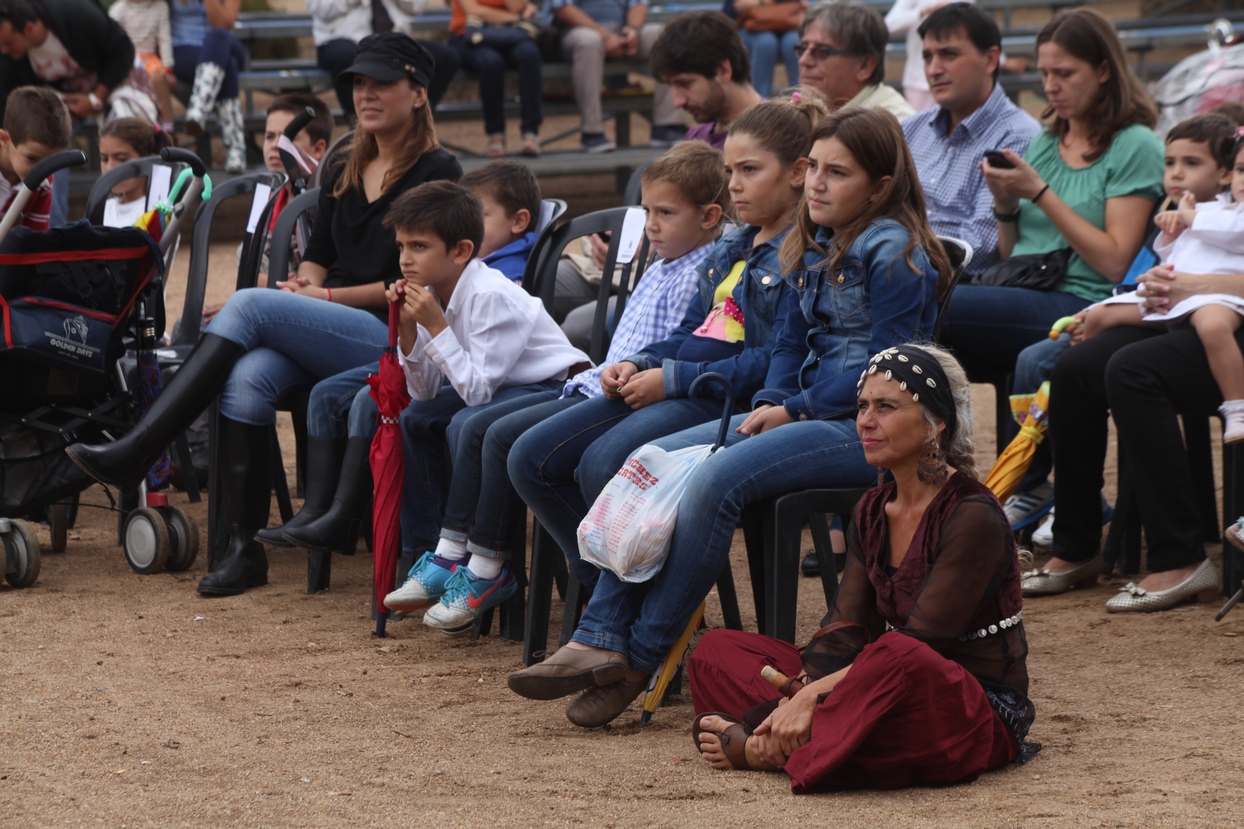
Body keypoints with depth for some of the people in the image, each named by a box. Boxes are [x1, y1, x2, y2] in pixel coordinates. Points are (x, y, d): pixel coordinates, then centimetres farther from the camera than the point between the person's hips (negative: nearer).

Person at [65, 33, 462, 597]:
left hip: (391, 338, -6)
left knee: (251, 305, -27)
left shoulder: (437, 174, 0)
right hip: (323, 336, 6)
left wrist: (331, 296, -7)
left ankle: (136, 452, -30)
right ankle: (244, 549, -29)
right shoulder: (344, 175, 22)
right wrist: (308, 282, 1)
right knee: (247, 379, -28)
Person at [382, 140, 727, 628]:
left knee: (506, 435, -19)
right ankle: (451, 554, 3)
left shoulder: (699, 279, -13)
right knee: (477, 426, 4)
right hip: (596, 388, 11)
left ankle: (488, 566, -9)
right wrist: (592, 378, 16)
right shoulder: (657, 272, 20)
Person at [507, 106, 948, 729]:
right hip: (805, 413, 9)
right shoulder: (814, 248, 17)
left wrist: (794, 411, -13)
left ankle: (639, 658, -21)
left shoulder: (894, 251, -10)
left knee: (718, 479, -29)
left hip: (864, 427, -9)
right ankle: (600, 641, -16)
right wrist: (771, 405, 0)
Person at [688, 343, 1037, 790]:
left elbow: (919, 642, -20)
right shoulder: (873, 511, 10)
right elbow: (844, 629, 2)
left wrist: (812, 697, -25)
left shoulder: (974, 518, -14)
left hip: (981, 715, -8)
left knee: (896, 657, -41)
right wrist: (798, 700, -18)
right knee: (716, 650, 2)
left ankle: (759, 748, -23)